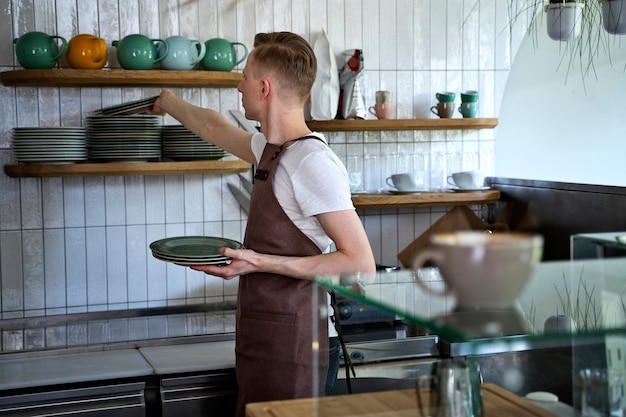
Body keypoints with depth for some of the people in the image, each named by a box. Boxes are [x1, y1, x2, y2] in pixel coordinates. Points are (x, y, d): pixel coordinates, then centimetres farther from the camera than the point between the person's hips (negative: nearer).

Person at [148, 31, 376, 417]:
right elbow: (217, 129, 32)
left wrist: (263, 262, -21)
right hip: (259, 339, 9)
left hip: (288, 345, -9)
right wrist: (168, 103, 48)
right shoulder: (271, 150, 10)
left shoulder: (313, 162, -17)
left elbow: (360, 263, -20)